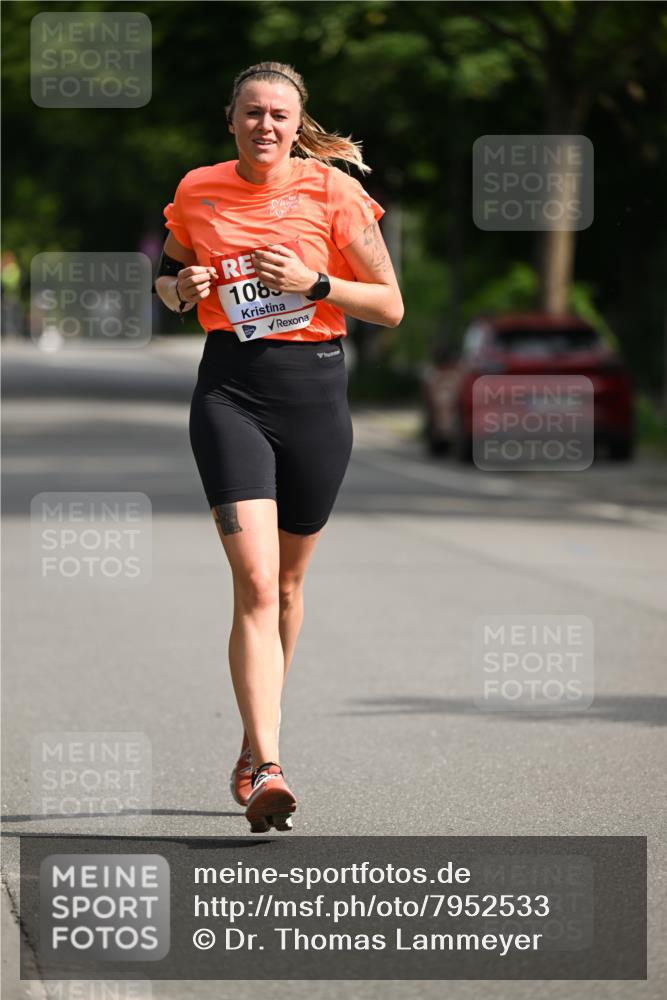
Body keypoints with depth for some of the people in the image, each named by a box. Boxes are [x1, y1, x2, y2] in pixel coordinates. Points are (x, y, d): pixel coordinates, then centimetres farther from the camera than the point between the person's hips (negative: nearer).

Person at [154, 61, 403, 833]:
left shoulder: (333, 191, -3)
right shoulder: (197, 193, 4)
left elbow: (390, 306, -1)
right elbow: (168, 278, 20)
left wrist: (312, 283, -15)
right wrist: (181, 288, -3)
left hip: (315, 391, 1)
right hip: (231, 392, 0)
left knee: (285, 582, 12)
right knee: (254, 581, -16)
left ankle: (254, 749, 32)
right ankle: (266, 770, -23)